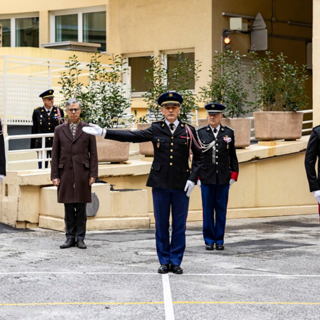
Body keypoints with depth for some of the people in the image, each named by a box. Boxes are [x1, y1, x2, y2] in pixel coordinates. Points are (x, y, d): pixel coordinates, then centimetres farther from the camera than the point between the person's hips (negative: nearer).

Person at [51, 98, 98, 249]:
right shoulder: (59, 130, 9)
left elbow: (93, 153, 5)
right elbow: (55, 154, 8)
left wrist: (93, 174, -3)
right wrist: (54, 175, 1)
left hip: (82, 173, -1)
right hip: (65, 173, 1)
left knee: (81, 208, 1)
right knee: (68, 208, 3)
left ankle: (80, 238, 7)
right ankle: (70, 237, 10)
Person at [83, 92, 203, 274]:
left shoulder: (188, 131, 4)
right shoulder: (156, 129, 4)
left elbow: (198, 156, 8)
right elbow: (131, 136, -3)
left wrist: (193, 178, -3)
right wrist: (103, 133, -10)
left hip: (181, 184, -1)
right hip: (160, 184, 1)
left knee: (179, 225, 3)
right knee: (161, 224, 5)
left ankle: (176, 261, 12)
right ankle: (164, 261, 14)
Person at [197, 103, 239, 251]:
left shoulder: (229, 133, 6)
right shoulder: (200, 133, 4)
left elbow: (232, 156, 9)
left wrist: (233, 175, 3)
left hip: (223, 178, 1)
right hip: (207, 177, -1)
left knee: (221, 210, 4)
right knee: (208, 209, 3)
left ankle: (219, 240, 11)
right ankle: (209, 240, 10)